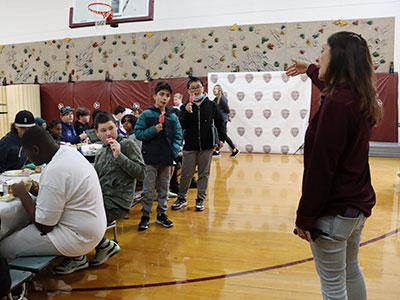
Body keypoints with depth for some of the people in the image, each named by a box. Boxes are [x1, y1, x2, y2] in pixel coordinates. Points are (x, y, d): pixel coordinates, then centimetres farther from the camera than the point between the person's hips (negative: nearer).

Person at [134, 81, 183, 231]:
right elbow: (138, 133, -6)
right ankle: (145, 216, 17)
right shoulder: (146, 115, -3)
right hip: (150, 158, -4)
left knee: (164, 189, 14)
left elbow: (178, 136, 9)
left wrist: (175, 151, -5)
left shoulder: (173, 117, 7)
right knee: (148, 190, 3)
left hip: (166, 159, 4)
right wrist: (154, 130, -17)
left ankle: (161, 214, 27)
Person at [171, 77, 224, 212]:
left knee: (204, 174, 9)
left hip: (206, 146, 0)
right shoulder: (185, 107, 2)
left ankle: (200, 199, 21)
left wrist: (221, 138, 4)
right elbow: (181, 126, -5)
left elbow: (219, 122, 10)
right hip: (190, 146, 0)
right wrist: (187, 113, -19)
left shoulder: (211, 105, 3)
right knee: (186, 174, 6)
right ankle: (182, 198, 23)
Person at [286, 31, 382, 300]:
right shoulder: (359, 97, 7)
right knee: (352, 270, 25)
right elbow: (335, 87, 33)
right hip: (358, 203, 10)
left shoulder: (337, 103, -22)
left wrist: (305, 217, -18)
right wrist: (310, 70, 48)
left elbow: (321, 166, -25)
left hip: (333, 210, -9)